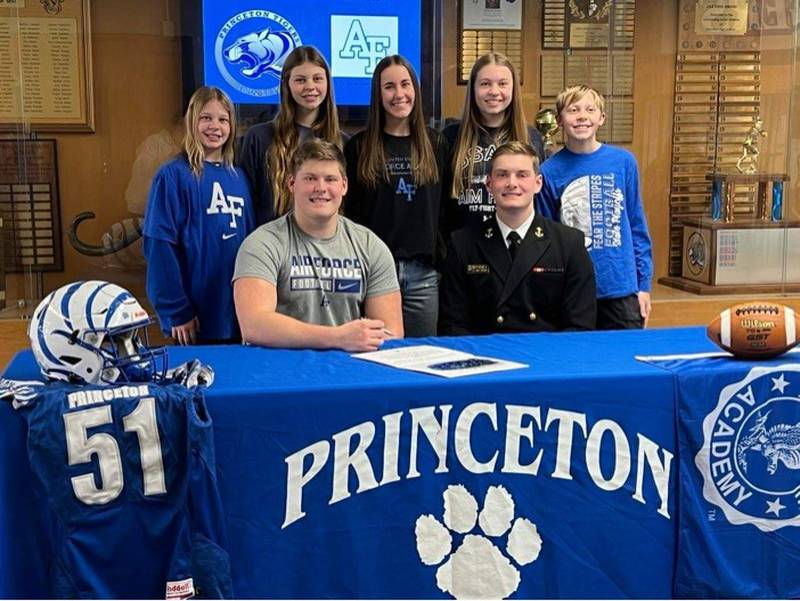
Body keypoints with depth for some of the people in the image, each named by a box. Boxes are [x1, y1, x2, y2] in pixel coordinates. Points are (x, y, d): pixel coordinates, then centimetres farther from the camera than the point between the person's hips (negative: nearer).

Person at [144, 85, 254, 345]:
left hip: (237, 313, 5)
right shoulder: (173, 175, -8)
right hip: (196, 316, -5)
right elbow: (160, 246, -12)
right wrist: (176, 312, -15)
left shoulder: (238, 177, 9)